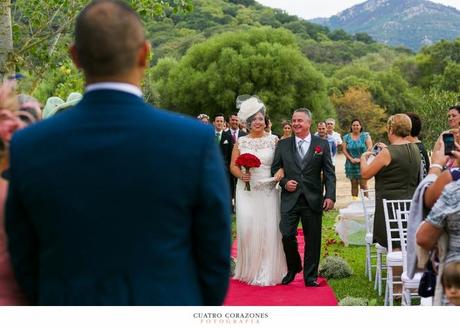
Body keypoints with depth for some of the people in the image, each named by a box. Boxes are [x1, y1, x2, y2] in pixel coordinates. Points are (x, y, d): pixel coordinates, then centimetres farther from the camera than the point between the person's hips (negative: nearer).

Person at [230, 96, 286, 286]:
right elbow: (233, 165, 8)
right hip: (246, 190, 1)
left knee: (268, 229, -1)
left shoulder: (274, 140, 4)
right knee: (247, 228, -3)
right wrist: (241, 174, -12)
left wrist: (280, 173, -18)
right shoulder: (241, 142, 7)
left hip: (268, 191, -1)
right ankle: (249, 269, 12)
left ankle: (267, 273, 7)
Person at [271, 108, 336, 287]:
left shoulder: (322, 144, 4)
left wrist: (330, 196, -9)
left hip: (313, 199, 0)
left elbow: (329, 173, 2)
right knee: (287, 235, -6)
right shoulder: (283, 145, 7)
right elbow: (275, 169, 12)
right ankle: (293, 268, 20)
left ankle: (310, 277, 18)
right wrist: (284, 182, -7)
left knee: (313, 239, 5)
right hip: (290, 199, 0)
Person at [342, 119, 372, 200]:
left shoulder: (365, 135, 2)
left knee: (363, 184, -7)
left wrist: (361, 159, -12)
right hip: (351, 164, 3)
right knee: (354, 184, 5)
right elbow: (344, 149, 3)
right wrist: (351, 159, -9)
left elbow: (369, 148, -5)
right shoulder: (347, 137, 8)